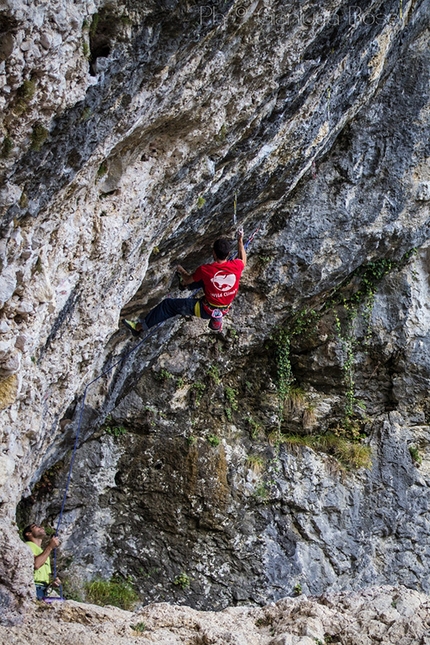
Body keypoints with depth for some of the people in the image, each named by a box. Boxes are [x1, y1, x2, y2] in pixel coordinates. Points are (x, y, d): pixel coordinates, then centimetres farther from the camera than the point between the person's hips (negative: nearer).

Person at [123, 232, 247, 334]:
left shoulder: (205, 270, -25)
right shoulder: (236, 266, -18)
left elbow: (188, 280, -4)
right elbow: (243, 260, 10)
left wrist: (181, 271, 17)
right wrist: (240, 241, 20)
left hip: (208, 310, -5)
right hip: (226, 308, 5)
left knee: (168, 304, 7)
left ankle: (140, 326, 14)